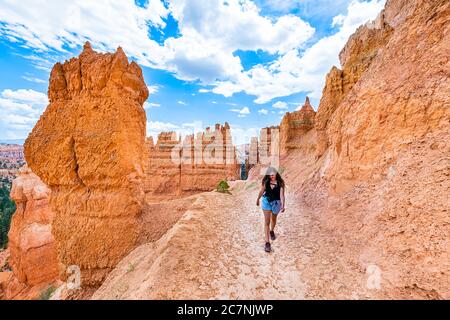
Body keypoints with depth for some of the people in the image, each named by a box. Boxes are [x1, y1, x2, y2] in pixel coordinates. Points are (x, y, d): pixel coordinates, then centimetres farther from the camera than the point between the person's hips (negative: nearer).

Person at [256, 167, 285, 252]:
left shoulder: (280, 182, -16)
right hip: (266, 201, 0)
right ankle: (267, 242, 2)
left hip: (276, 202, 0)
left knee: (273, 219, 24)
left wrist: (282, 205, -29)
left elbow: (282, 195, -19)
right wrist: (258, 199, 15)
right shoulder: (265, 181, -10)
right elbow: (261, 191, 3)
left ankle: (272, 231, 55)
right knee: (267, 222, -3)